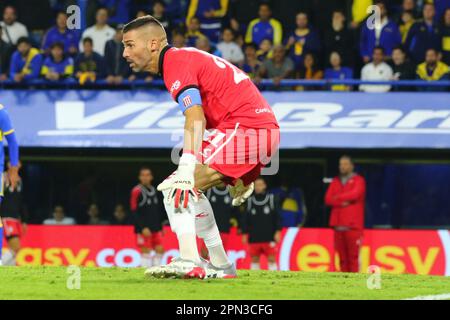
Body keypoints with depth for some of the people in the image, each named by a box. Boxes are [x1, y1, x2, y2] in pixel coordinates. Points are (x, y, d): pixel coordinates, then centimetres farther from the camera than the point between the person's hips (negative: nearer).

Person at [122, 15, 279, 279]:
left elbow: (196, 119, -23)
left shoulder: (176, 62, -9)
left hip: (245, 128, -10)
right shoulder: (187, 58, 21)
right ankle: (220, 266, 19)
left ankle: (189, 262, -27)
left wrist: (187, 169, -34)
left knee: (178, 188, -14)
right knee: (191, 188, 21)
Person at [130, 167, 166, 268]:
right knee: (146, 251, -5)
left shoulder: (154, 191, 13)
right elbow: (134, 212, -12)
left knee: (160, 250, 1)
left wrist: (161, 227, 14)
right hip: (144, 229, -6)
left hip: (156, 229, 6)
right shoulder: (137, 191, -7)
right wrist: (143, 228, -18)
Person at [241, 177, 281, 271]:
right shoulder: (250, 201, 7)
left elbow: (277, 217, 3)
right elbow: (245, 219, 10)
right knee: (254, 260, 6)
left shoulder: (271, 199, 2)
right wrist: (244, 234, 4)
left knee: (271, 259, -4)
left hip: (269, 238, -2)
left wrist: (278, 231, -4)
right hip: (254, 238, 2)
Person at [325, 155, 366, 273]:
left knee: (353, 255, -10)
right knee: (342, 256, 4)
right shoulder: (335, 182, 18)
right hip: (338, 226, 5)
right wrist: (342, 202, -10)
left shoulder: (358, 180, 4)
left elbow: (355, 194, -14)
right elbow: (328, 199, 6)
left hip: (353, 225, -5)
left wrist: (338, 197, -1)